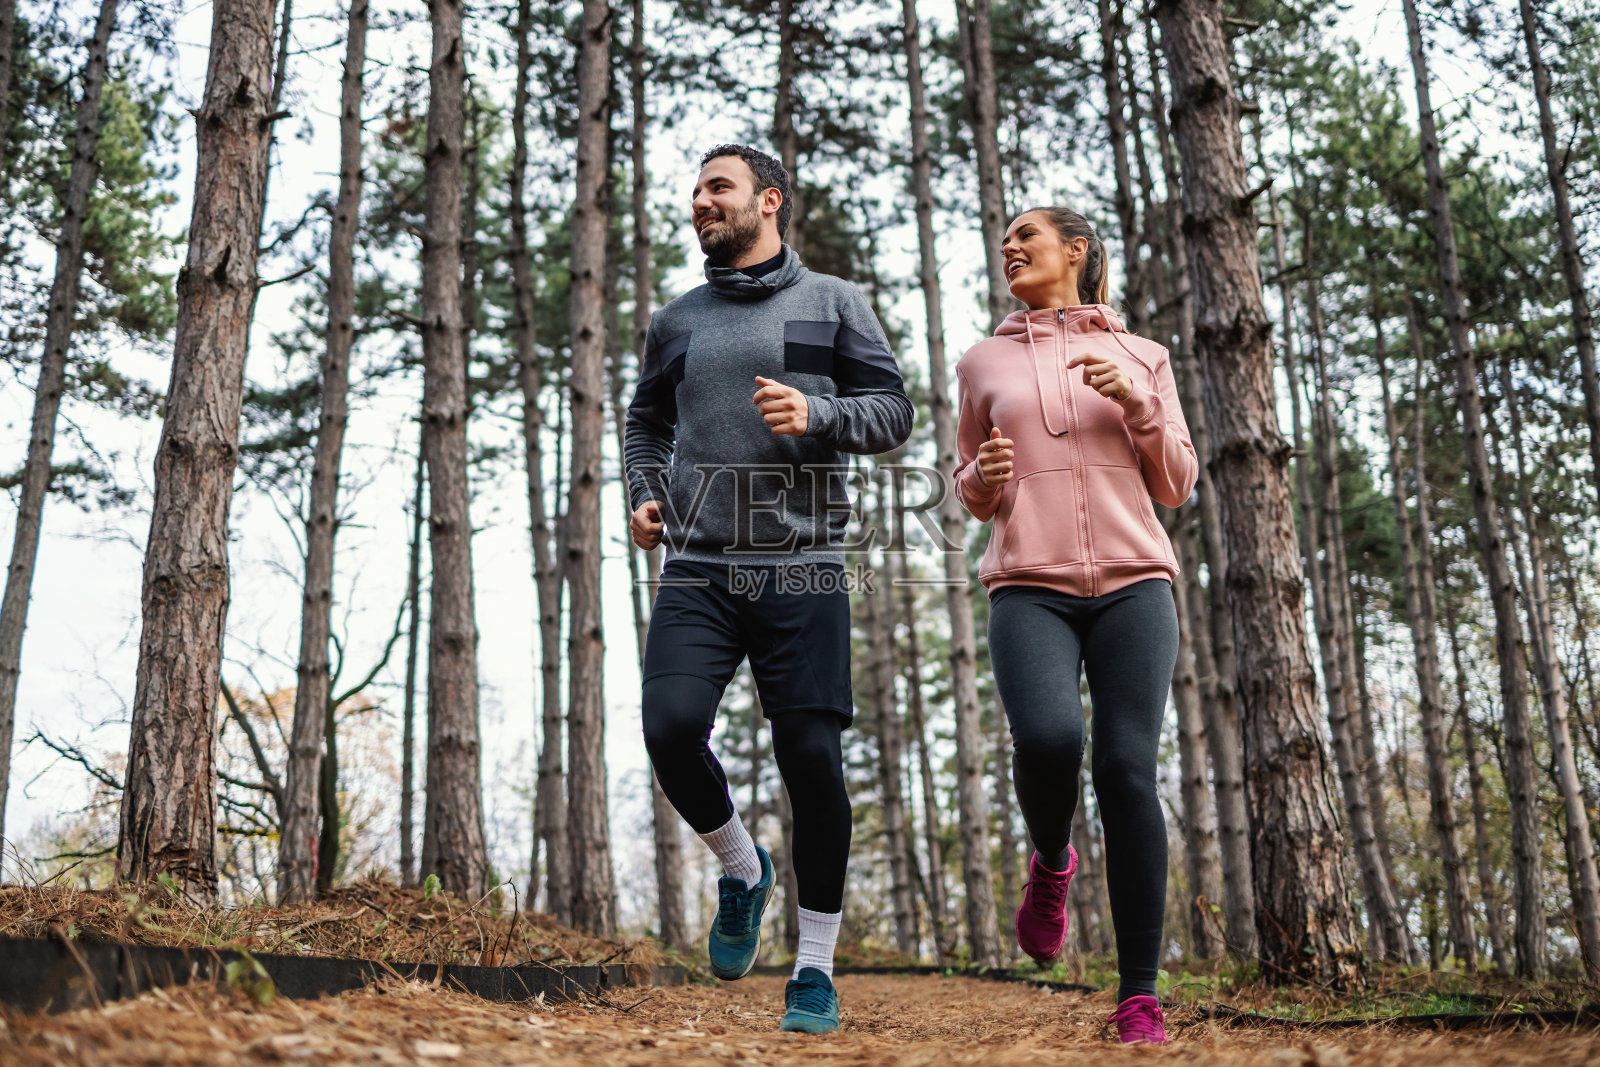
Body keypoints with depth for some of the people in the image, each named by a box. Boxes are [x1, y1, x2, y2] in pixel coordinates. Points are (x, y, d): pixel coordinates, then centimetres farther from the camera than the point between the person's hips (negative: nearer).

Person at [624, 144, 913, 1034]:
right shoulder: (677, 320, 18)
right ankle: (742, 867, 13)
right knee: (672, 727, -18)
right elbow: (646, 424, 27)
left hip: (803, 571, -2)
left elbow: (893, 410, 4)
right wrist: (646, 497, 8)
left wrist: (815, 413, -15)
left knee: (813, 760, -6)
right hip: (697, 570, 2)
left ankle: (816, 969, 10)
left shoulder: (834, 303, 9)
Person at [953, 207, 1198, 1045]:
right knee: (1046, 737, -27)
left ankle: (1139, 995, -4)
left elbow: (1176, 487, 13)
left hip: (1133, 582, 0)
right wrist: (982, 476, -3)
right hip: (1029, 588, 0)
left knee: (1128, 770, -12)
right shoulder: (983, 363, 17)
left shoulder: (1142, 358, 15)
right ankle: (1051, 864, 8)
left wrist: (1138, 403, -4)